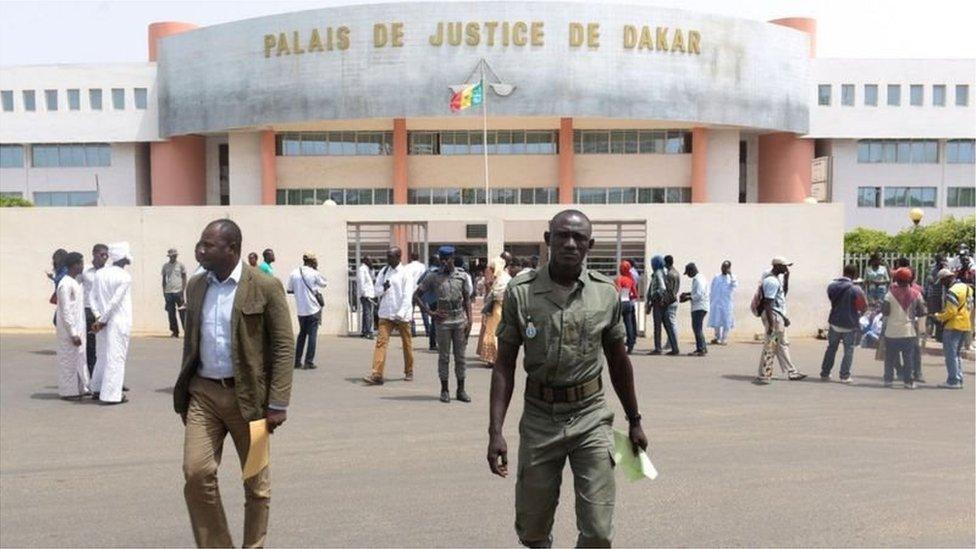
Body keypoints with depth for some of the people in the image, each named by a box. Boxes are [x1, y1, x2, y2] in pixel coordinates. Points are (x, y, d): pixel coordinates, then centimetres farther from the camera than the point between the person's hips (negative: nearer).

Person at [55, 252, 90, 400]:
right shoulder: (65, 284, -17)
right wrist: (73, 333, -20)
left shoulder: (75, 282, 12)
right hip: (69, 330, -9)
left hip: (78, 329, 9)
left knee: (80, 358, 14)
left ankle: (80, 388, 22)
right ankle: (68, 391, 7)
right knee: (69, 359, -1)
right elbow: (66, 311, -19)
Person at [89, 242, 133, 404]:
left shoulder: (100, 273, 6)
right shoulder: (125, 277, -13)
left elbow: (93, 296, 4)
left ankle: (97, 390, 25)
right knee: (116, 358, -1)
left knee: (102, 356, 18)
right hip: (119, 323, -6)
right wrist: (102, 320, -10)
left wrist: (98, 317, 0)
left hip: (103, 322, 6)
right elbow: (115, 301, -17)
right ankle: (112, 395, 0)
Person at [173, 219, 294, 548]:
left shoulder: (265, 287, -10)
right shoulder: (195, 286, 8)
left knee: (255, 483, 8)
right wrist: (184, 391, 16)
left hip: (248, 395, -4)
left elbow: (284, 346, -10)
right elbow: (191, 342, 16)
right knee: (196, 471, -6)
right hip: (203, 392, 4)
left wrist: (278, 404, -13)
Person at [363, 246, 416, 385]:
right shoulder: (383, 271, 9)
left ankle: (409, 372, 26)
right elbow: (377, 291, 10)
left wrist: (400, 314, -20)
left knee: (407, 344, 9)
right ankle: (377, 375, -14)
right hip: (385, 314, 4)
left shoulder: (405, 273, -6)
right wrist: (383, 288, -12)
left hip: (402, 315, -3)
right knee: (381, 342, -9)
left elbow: (407, 296, -12)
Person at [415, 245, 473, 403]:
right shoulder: (433, 277, 0)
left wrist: (469, 320, 0)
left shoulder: (462, 277, 5)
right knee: (444, 357, 3)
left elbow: (467, 299, 8)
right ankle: (444, 390, 11)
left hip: (460, 321, 1)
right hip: (443, 322, -1)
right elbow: (417, 295, 3)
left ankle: (461, 390, 14)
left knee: (460, 357, 6)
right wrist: (429, 312, -4)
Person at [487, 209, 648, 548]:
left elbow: (618, 361, 10)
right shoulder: (521, 293, -6)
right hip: (539, 419, 0)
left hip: (591, 418, 0)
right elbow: (504, 365, -3)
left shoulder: (606, 294, -1)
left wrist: (634, 421, 15)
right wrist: (495, 431, -10)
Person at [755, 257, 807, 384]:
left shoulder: (776, 278, 11)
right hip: (773, 316, -11)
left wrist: (786, 278, 10)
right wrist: (770, 324, -27)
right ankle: (763, 376, 2)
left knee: (783, 345, 16)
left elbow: (784, 293, 24)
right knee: (770, 346, -5)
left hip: (778, 316, 11)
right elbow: (767, 303, -24)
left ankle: (791, 372, 24)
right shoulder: (771, 281, -20)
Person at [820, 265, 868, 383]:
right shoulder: (855, 290, -15)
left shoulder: (832, 286, -1)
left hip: (835, 323, 4)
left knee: (831, 348, 16)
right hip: (850, 325, -4)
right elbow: (864, 307, -5)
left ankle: (824, 374, 17)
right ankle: (844, 376, 4)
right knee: (848, 351, 7)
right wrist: (858, 315, 14)